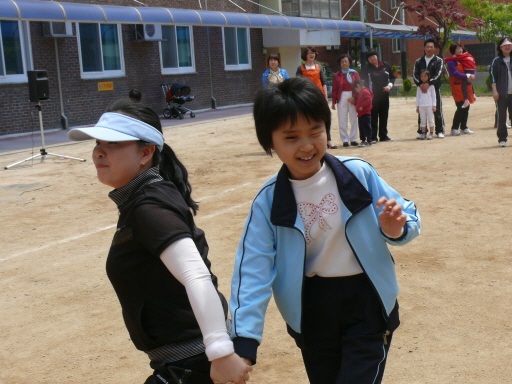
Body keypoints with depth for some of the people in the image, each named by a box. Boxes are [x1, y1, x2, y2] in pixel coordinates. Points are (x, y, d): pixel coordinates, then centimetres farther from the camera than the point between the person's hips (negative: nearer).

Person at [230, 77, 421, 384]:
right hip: (312, 311, 2)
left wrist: (396, 229, -25)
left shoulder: (359, 174, -11)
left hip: (367, 301, -2)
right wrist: (243, 344, -19)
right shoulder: (268, 201, -9)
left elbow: (408, 217, 0)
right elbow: (253, 270, -12)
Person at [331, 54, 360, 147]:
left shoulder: (355, 73, 6)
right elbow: (334, 90, 3)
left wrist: (354, 97, -10)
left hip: (353, 98, 1)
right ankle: (345, 140, 7)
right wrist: (334, 102, -1)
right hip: (342, 98, -1)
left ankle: (353, 139, 12)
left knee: (354, 119, 4)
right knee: (342, 120, 0)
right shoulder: (337, 75, 4)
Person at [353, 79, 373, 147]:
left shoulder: (365, 91, -14)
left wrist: (362, 106, -24)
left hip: (365, 114, -11)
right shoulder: (360, 93, 20)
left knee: (367, 127, -8)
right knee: (361, 128, 14)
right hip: (361, 113, 11)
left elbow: (369, 100, -24)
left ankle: (369, 141, -7)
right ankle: (363, 140, 20)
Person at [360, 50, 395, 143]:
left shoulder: (385, 65, 8)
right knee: (373, 116, -4)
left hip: (384, 94, 4)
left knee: (384, 115, 10)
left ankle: (383, 135, 19)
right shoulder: (366, 69, -4)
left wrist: (390, 85, -2)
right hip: (373, 96, -4)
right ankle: (373, 137, 0)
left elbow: (392, 77, 16)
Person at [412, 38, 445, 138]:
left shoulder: (439, 61, 6)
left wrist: (428, 83, -22)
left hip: (435, 89, -2)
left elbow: (438, 74, -8)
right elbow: (415, 74, 2)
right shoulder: (418, 61, 13)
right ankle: (421, 132, 11)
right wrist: (420, 84, -17)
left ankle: (440, 131, 6)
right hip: (422, 89, 2)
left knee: (437, 111, 0)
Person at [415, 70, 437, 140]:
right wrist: (417, 106, 10)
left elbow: (433, 95, 6)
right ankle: (423, 133, 7)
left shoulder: (431, 85, 5)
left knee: (430, 119, -1)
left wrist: (434, 105, 0)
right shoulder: (419, 86, 12)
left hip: (429, 105, -2)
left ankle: (431, 133, 3)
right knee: (422, 120, 3)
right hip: (421, 105, 2)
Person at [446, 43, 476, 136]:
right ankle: (454, 129, -7)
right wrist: (467, 76, -20)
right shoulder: (451, 62, -7)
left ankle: (464, 128, 16)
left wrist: (473, 75, -10)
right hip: (457, 87, -7)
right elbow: (456, 74, -17)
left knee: (466, 107, 7)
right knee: (461, 107, -13)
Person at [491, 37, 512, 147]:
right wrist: (495, 91, -8)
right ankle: (502, 138, 9)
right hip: (502, 93, -2)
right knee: (501, 117, 1)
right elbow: (493, 76, 0)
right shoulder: (496, 61, 3)